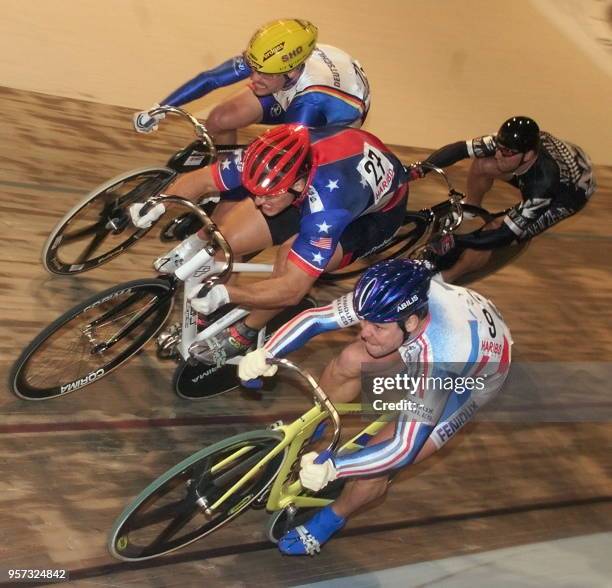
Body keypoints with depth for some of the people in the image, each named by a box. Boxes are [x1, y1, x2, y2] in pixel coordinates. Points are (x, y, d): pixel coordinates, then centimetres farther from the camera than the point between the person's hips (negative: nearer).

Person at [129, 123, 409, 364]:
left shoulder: (326, 203, -45)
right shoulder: (269, 160, -30)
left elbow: (292, 289, -42)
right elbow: (201, 178, -16)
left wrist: (225, 293, -50)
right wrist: (158, 205, -33)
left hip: (378, 210, -5)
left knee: (292, 260, -34)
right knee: (222, 239, -14)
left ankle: (244, 334, -6)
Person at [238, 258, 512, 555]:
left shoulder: (438, 356, -45)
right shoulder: (394, 299, -31)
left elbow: (403, 450, -39)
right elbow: (313, 318, -23)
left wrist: (330, 469, -40)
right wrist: (264, 354, -37)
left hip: (471, 376, -5)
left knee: (378, 464, -14)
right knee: (348, 360, -14)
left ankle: (332, 519, 17)